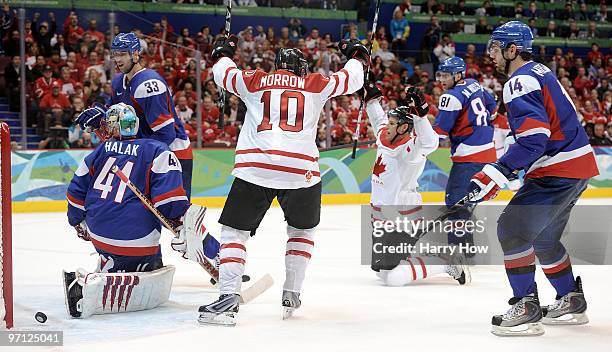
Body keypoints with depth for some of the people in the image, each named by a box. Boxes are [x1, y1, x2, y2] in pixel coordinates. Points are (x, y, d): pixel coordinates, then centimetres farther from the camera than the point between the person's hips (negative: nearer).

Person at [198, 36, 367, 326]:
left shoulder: (255, 81, 18)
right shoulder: (316, 85, 17)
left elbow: (223, 73, 32)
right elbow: (351, 80, 28)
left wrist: (224, 52, 53)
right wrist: (356, 55, 48)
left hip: (254, 168, 0)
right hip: (301, 170, 1)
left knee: (234, 230, 7)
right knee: (302, 230, 25)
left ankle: (229, 296, -10)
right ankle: (291, 295, 19)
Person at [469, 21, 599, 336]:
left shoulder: (521, 81, -16)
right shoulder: (539, 73, 16)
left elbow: (534, 137, -28)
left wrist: (495, 175, -30)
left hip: (559, 170, -11)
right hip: (576, 166, 11)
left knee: (512, 228, -12)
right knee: (543, 236, 22)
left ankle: (526, 309, -11)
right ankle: (572, 302, 31)